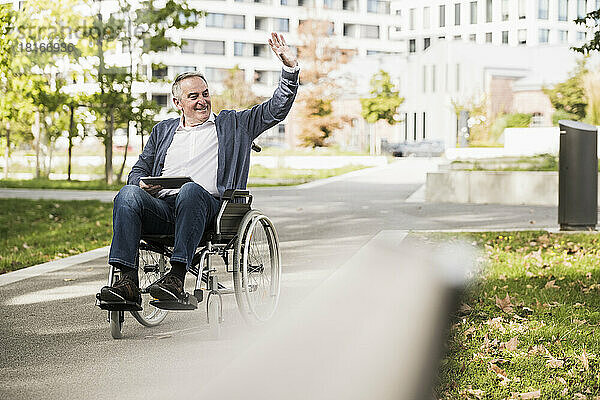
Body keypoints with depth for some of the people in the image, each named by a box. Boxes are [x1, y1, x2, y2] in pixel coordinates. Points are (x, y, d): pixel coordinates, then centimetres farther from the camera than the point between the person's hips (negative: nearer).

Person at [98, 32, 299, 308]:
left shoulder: (232, 125, 23)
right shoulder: (163, 131, 31)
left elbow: (277, 108, 17)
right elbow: (139, 169, 27)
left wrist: (290, 68, 3)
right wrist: (141, 183, 1)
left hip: (206, 205, -3)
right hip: (161, 208, 3)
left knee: (191, 190, -38)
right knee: (128, 194, -29)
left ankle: (177, 278, -47)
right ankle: (128, 282, -40)